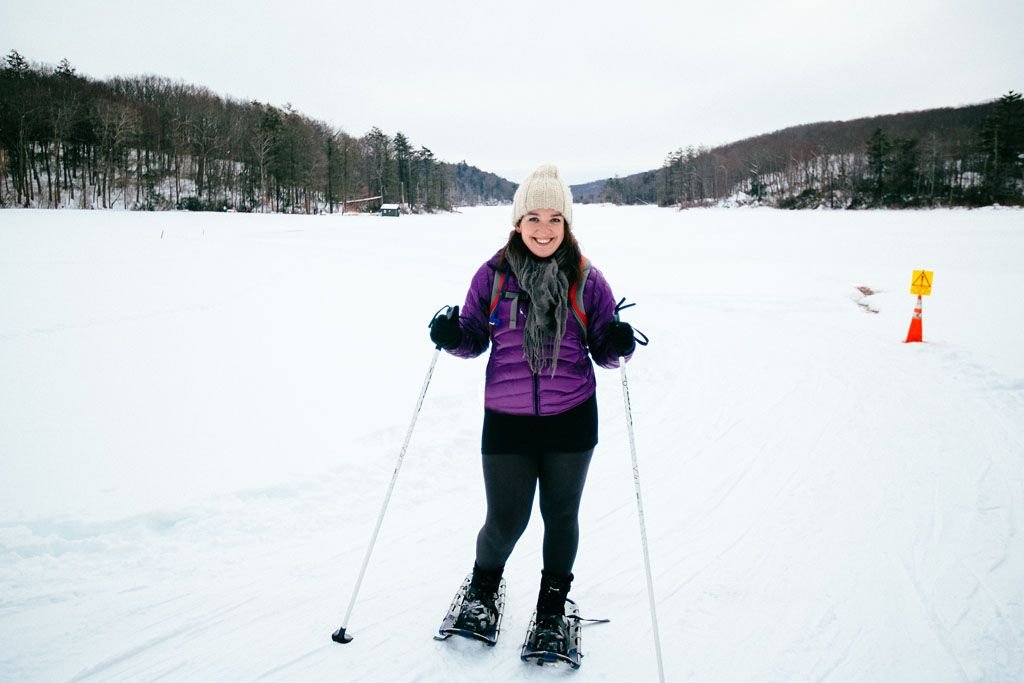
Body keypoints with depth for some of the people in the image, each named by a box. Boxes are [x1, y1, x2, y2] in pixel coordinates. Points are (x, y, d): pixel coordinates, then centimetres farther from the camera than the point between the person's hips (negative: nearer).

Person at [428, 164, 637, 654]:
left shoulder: (586, 280, -2)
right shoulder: (493, 276, -2)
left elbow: (603, 350, 4)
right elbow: (475, 338, 7)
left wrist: (618, 346, -18)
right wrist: (452, 337, -14)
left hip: (571, 419, 1)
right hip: (506, 420, 0)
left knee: (560, 516, 14)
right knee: (506, 520, 5)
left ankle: (553, 607, 38)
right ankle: (483, 586, 39)